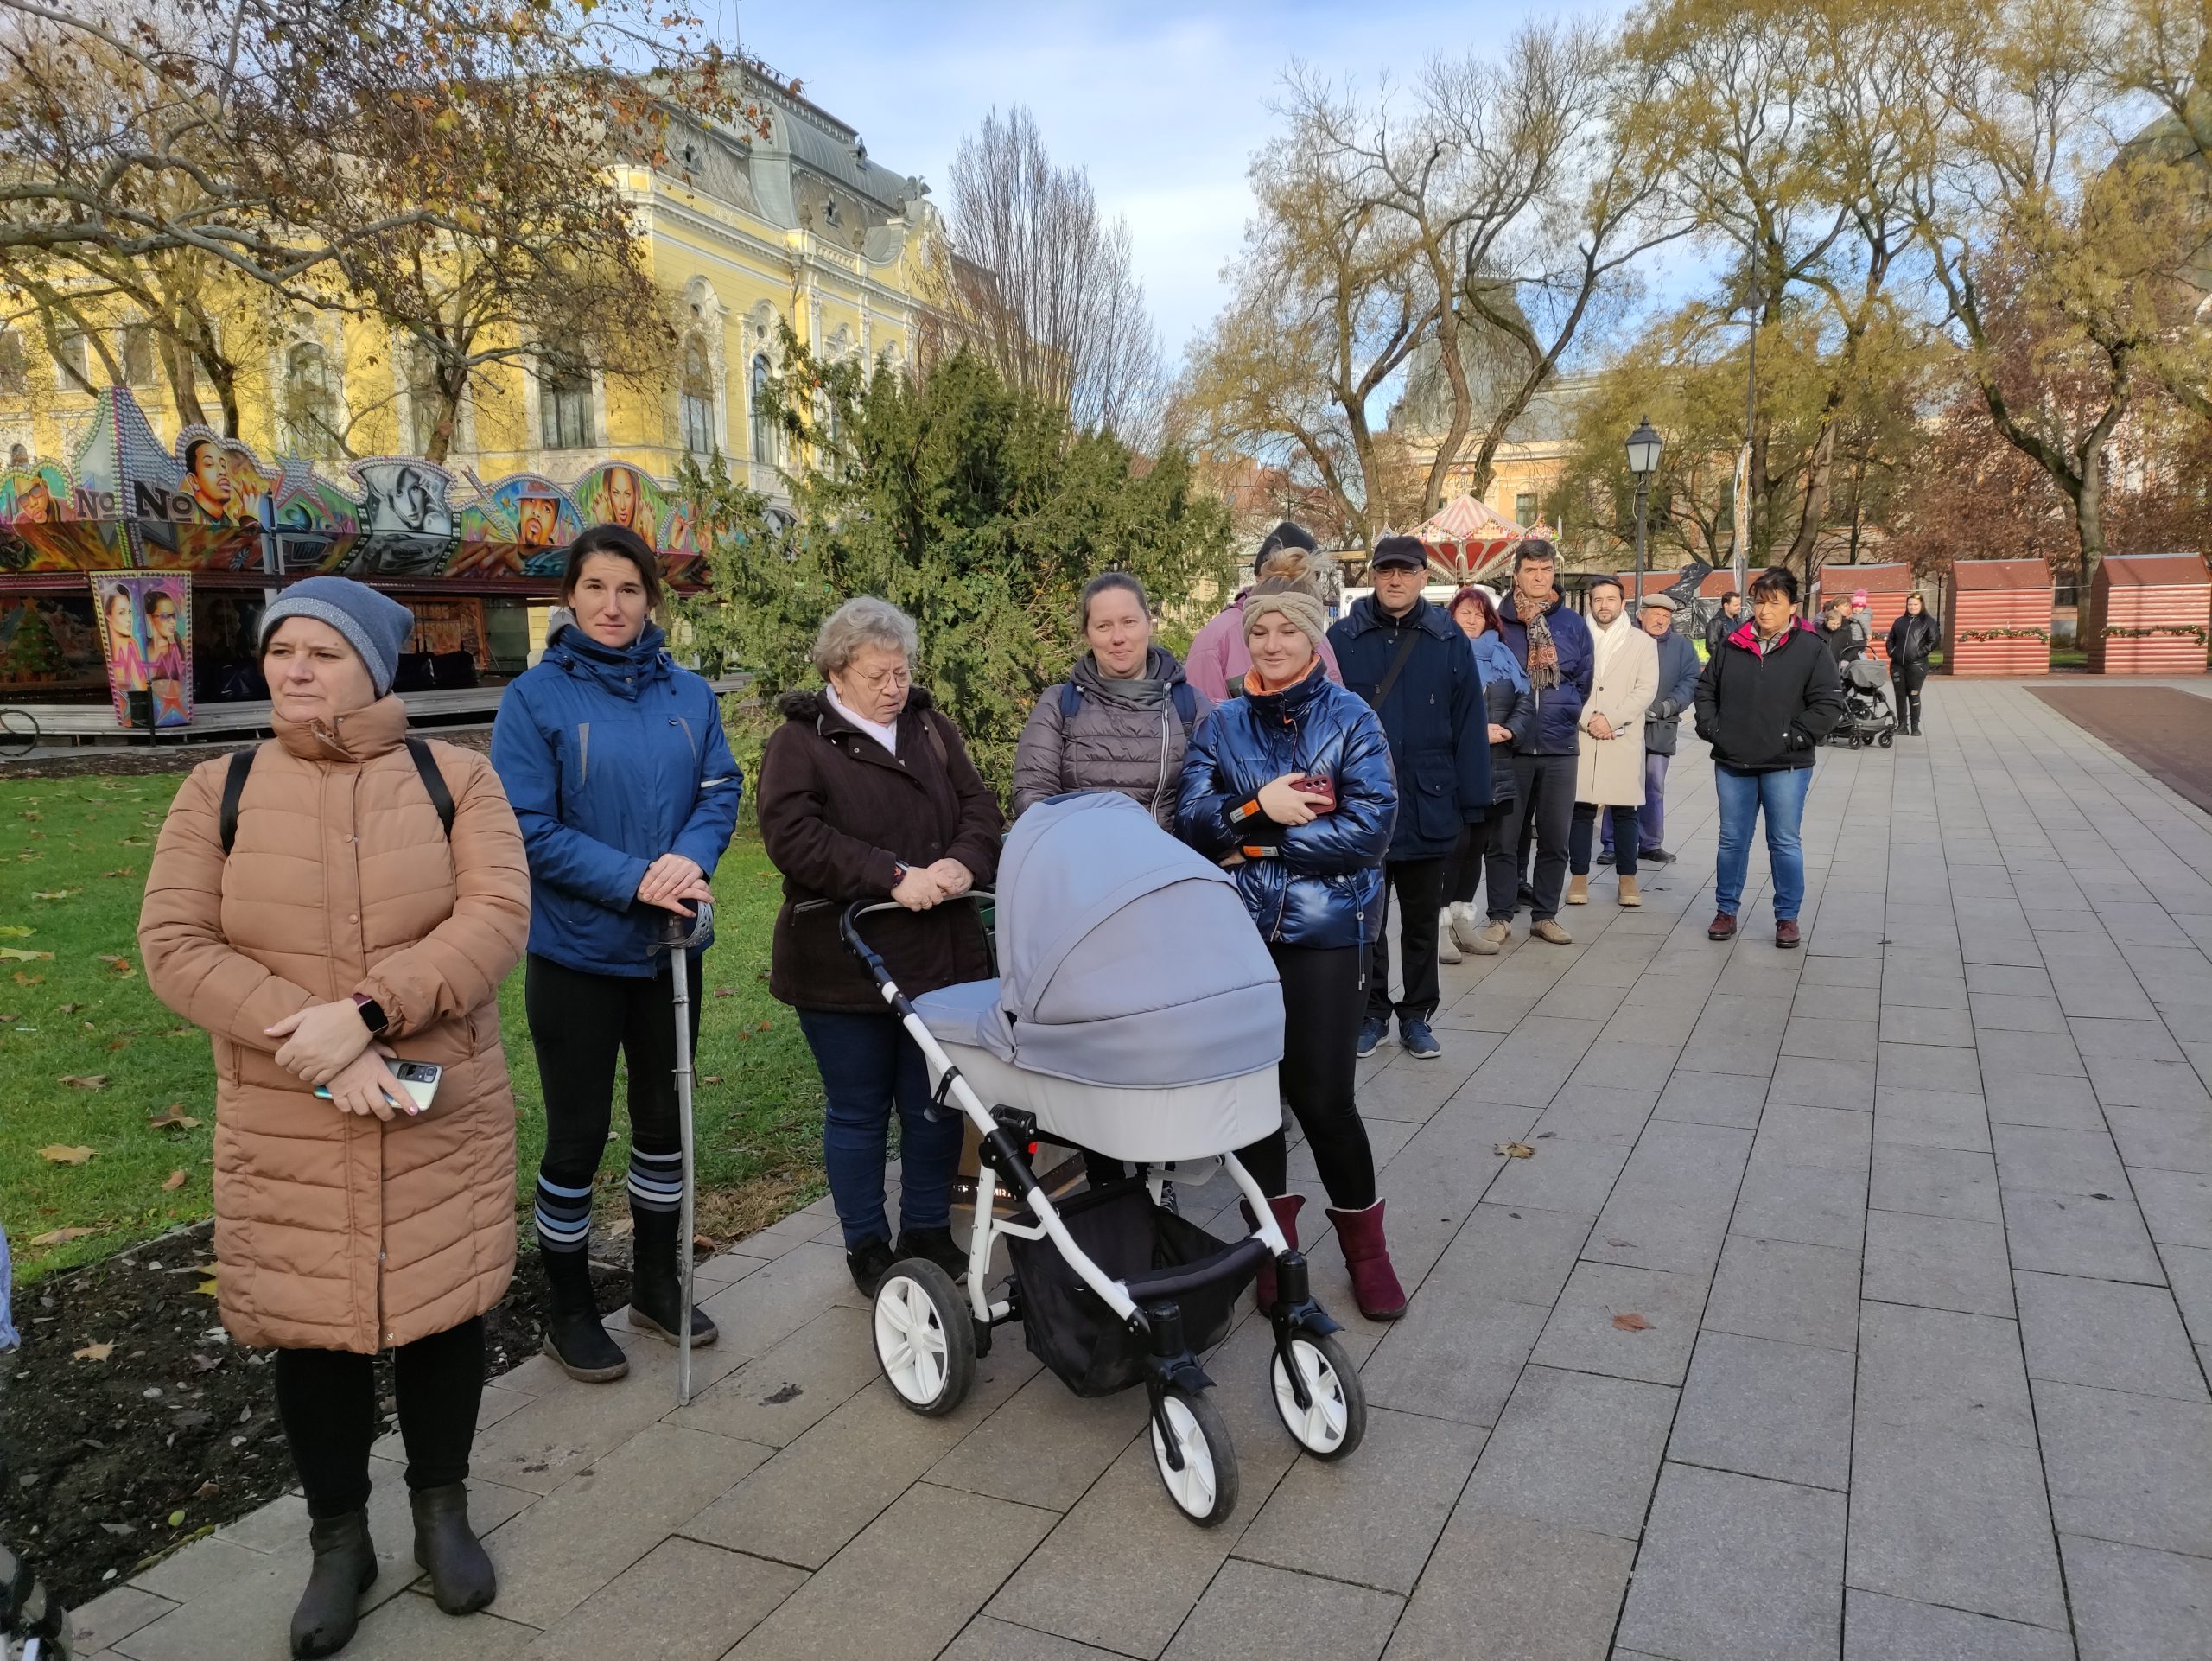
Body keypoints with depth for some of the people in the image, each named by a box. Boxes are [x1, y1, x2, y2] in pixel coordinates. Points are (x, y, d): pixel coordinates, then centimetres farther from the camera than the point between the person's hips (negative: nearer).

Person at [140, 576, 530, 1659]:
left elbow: (497, 915, -15)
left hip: (445, 1116, -1)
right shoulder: (219, 793, 1)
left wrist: (363, 1013, -26)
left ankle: (441, 1511, 36)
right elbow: (174, 945, -7)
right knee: (310, 1328, 11)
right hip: (287, 1128, 1)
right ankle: (338, 1539, 34)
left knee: (440, 1309, 12)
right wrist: (315, 1047, -19)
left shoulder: (454, 779, -3)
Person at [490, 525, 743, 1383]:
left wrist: (691, 856, -20)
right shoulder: (535, 697, -9)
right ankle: (568, 1312, 26)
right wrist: (633, 880, -23)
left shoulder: (688, 693, 4)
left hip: (668, 945, 5)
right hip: (576, 952, -4)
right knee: (578, 1137, 6)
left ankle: (657, 1284, 36)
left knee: (664, 1119, 17)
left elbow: (721, 790, 1)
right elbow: (530, 828, -14)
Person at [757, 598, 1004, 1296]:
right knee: (859, 1111, 9)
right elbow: (792, 835, -18)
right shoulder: (799, 741, -4)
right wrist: (894, 876, -24)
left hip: (941, 954, 4)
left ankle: (928, 1232, 30)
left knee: (936, 1104, 13)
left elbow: (978, 806, 5)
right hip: (844, 966, -4)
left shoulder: (930, 727, 11)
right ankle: (867, 1247, 26)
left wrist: (964, 861, -17)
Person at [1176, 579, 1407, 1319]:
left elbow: (1370, 828, -12)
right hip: (1241, 928, 3)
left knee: (1322, 1096, -3)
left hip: (1325, 930, -3)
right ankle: (1273, 1239, 29)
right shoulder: (1223, 725, 8)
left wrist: (1254, 838, -12)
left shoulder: (1350, 719, -2)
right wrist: (1258, 807, -18)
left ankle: (1363, 1244, 21)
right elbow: (1190, 821, 0)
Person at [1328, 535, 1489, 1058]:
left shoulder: (1449, 640, -1)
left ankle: (1417, 1016, 27)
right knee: (1367, 917, 11)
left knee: (1421, 919, 13)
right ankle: (1371, 1013, 26)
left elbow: (1470, 725, -1)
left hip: (1428, 808, 1)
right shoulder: (1343, 638, -4)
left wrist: (1471, 799, -4)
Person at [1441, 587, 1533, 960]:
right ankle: (1442, 922, 0)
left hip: (1495, 768, 6)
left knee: (1476, 845, 10)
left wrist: (1509, 730, -6)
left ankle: (1463, 919, 19)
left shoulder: (1502, 656, 16)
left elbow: (1526, 702, 13)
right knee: (1453, 843, -7)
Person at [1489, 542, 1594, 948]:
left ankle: (1545, 915, 19)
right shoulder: (1498, 623, 0)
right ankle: (1500, 917, 10)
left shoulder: (1574, 625, 8)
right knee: (1505, 835, 1)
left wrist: (1565, 716, 3)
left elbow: (1585, 682, 12)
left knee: (1556, 839, 7)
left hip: (1560, 749, 3)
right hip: (1510, 747, -2)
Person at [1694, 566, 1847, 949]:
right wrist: (1710, 727, 2)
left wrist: (1796, 737, -12)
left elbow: (1829, 702, -7)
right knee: (1732, 841, 11)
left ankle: (1787, 917, 16)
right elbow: (1706, 688, 15)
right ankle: (1725, 911, 22)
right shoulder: (1732, 647, 5)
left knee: (1785, 843, 4)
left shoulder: (1811, 649, -4)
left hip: (1785, 767, -3)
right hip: (1732, 764, 3)